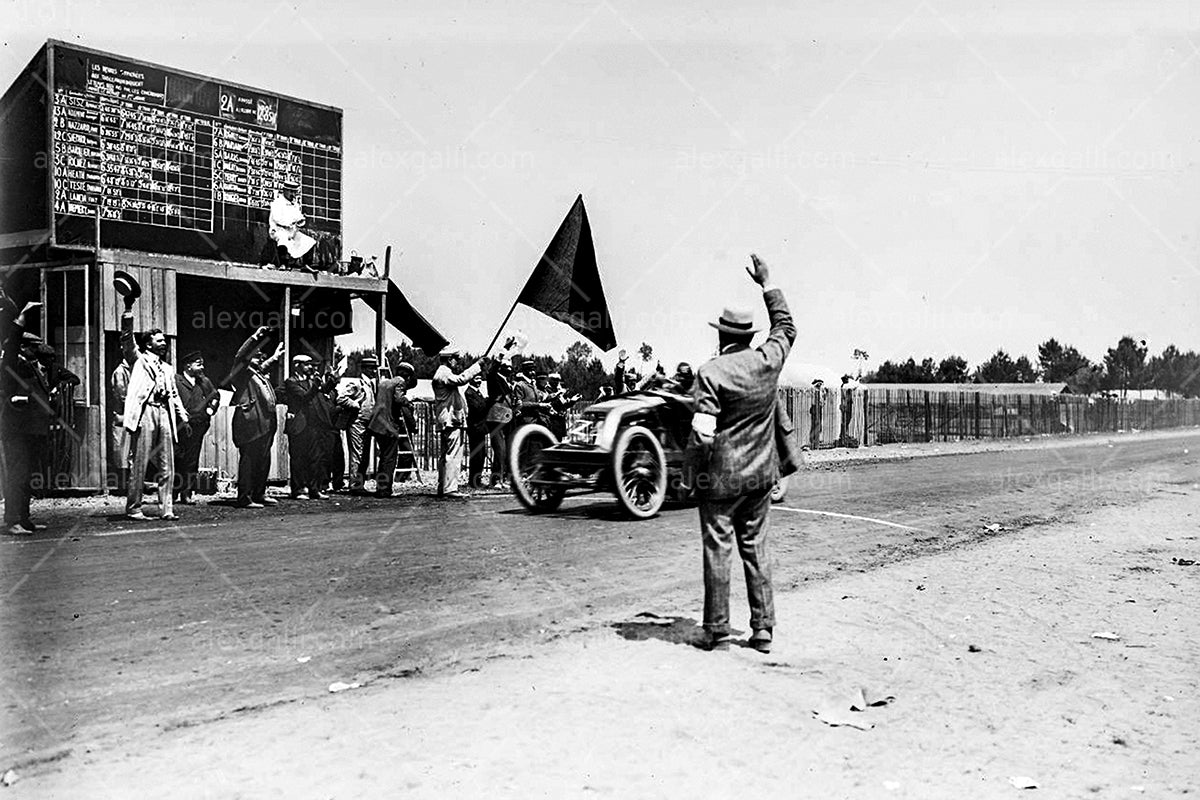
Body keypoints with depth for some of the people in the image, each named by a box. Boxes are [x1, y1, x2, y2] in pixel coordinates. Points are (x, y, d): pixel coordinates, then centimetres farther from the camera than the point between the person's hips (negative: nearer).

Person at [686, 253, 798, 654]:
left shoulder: (711, 372, -15)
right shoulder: (768, 360, -2)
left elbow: (703, 431, -22)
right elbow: (786, 326, 20)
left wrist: (691, 462, -3)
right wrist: (767, 283, 26)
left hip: (720, 475, -5)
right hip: (760, 473, 5)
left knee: (717, 550, 3)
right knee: (756, 548, 12)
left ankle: (717, 632, 7)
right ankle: (763, 629, 14)